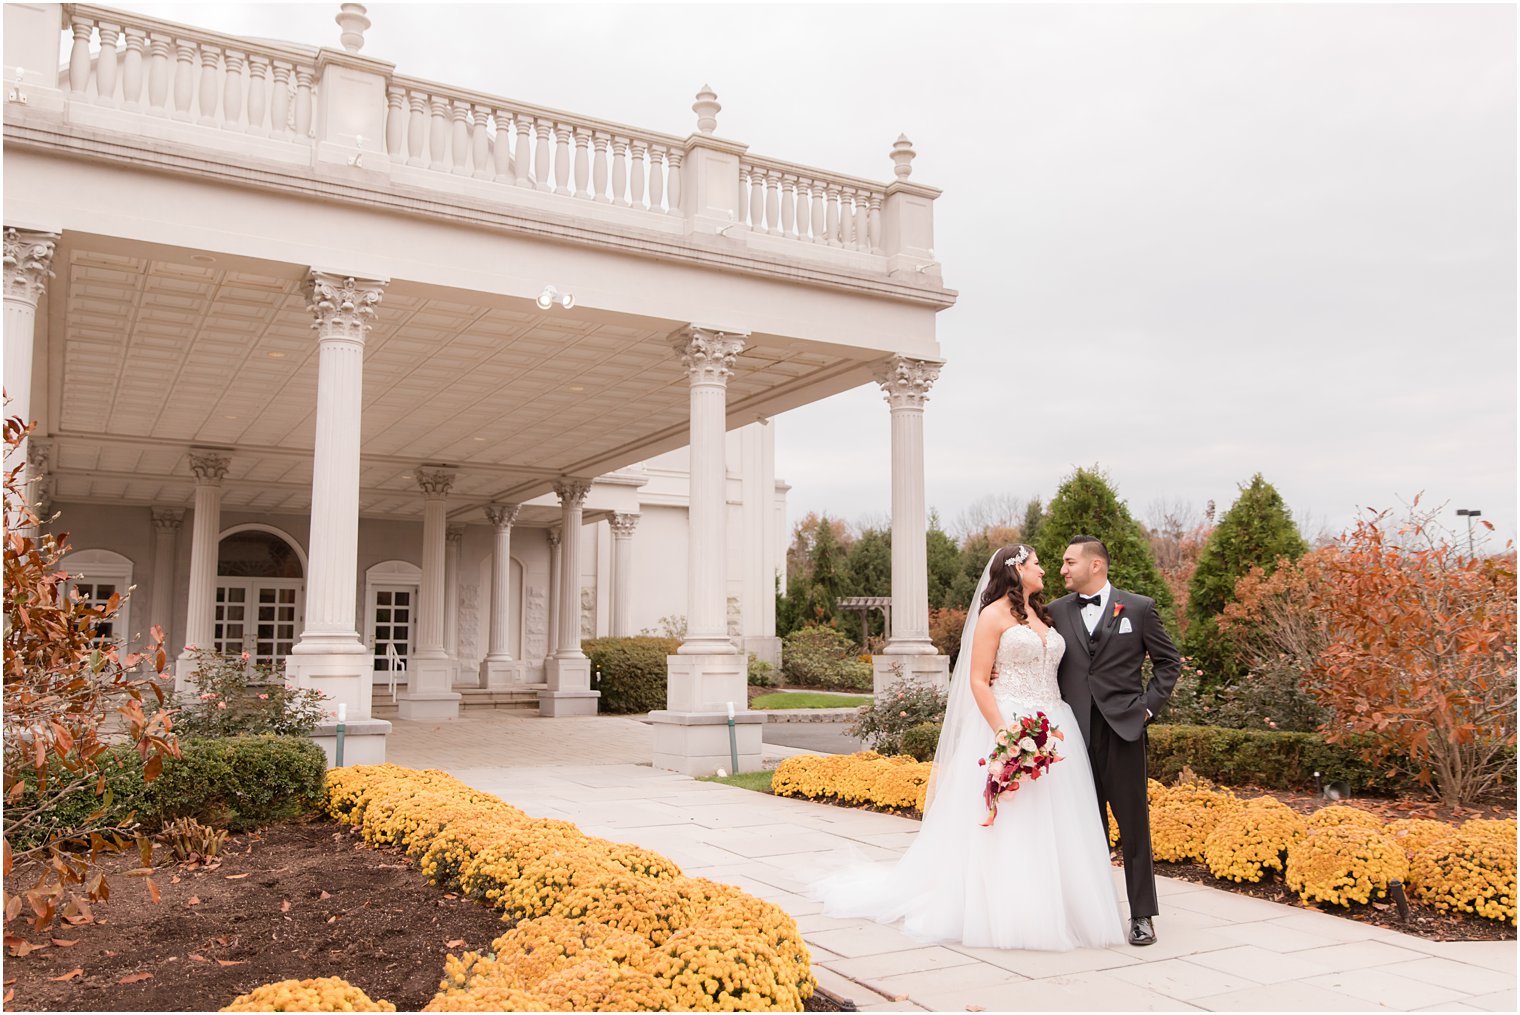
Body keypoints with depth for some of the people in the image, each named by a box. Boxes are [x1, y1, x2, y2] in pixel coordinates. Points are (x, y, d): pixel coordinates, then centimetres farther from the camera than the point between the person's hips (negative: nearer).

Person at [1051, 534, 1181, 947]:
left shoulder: (1139, 608, 2)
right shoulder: (1057, 611, 8)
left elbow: (1168, 661, 7)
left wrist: (1149, 705, 0)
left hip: (1123, 729, -2)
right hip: (1076, 730, 2)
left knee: (1133, 825, 3)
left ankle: (1142, 915, 13)